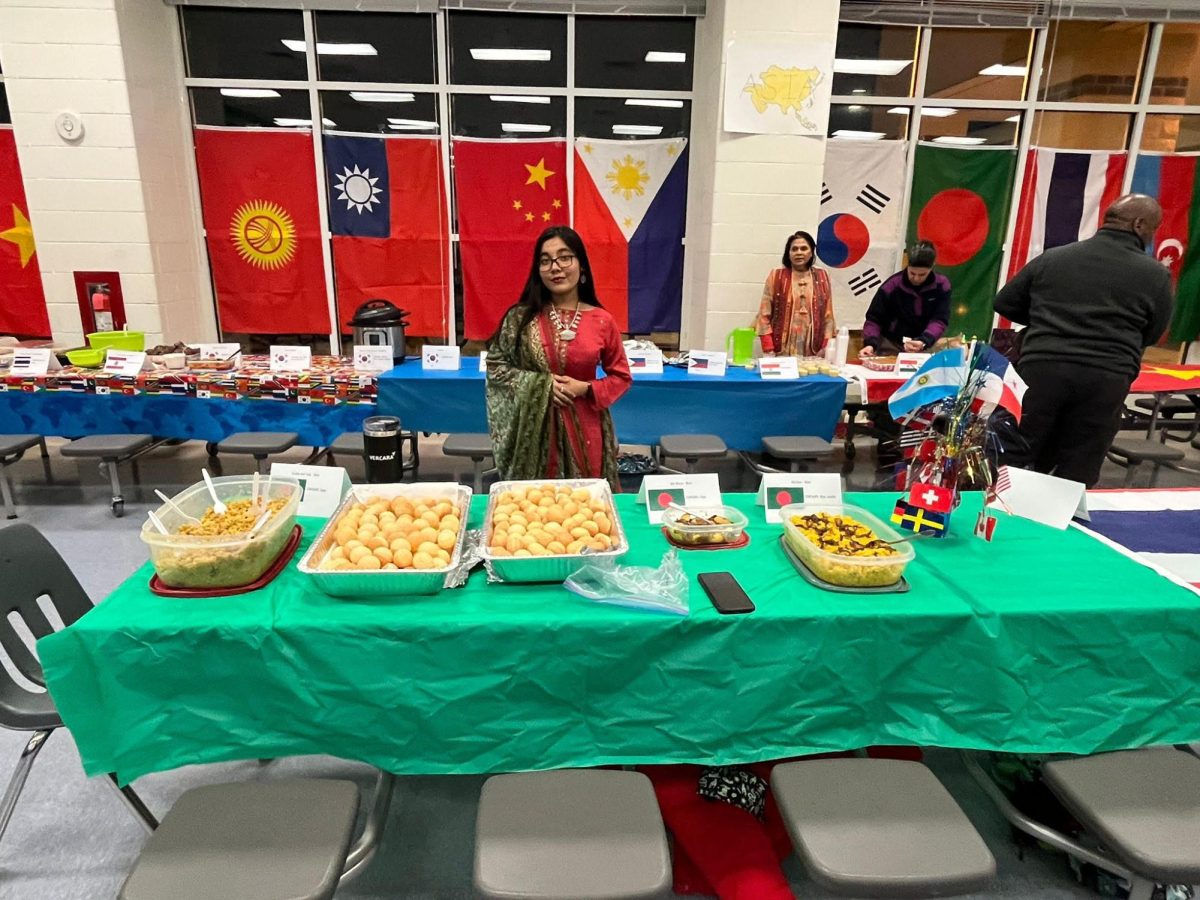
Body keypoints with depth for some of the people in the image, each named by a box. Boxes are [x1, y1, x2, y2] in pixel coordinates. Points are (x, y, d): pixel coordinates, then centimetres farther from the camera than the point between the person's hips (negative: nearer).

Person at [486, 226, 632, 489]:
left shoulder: (602, 321, -2)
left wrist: (586, 389, -12)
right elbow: (495, 366, 1)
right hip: (534, 429, 0)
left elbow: (621, 376, 5)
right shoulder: (520, 317, -3)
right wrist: (541, 385, -12)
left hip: (583, 429, 0)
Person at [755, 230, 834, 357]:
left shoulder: (822, 277, 10)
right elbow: (764, 316, 0)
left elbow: (828, 316, 9)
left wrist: (827, 347, -3)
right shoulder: (776, 276, 3)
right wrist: (769, 350, -9)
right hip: (782, 352, -1)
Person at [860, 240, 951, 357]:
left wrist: (924, 342, -32)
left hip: (926, 345, 2)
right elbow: (874, 319, -7)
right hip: (892, 344, -1)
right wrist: (870, 343, -25)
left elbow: (939, 320, -12)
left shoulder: (941, 285, -7)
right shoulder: (891, 286, -11)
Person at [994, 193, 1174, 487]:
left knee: (1013, 464, 10)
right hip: (1104, 381, -2)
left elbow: (1004, 304, 16)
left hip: (1040, 370, 2)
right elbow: (1151, 335, 14)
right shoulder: (1156, 275, 5)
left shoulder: (1052, 257, 11)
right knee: (1076, 478, 6)